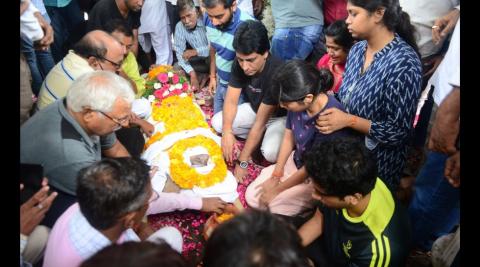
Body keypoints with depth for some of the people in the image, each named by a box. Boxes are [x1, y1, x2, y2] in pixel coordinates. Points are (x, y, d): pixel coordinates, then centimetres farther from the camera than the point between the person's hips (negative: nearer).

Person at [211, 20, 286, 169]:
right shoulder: (240, 64, -18)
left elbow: (260, 122, -33)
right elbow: (231, 101, -13)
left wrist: (242, 162, -29)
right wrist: (227, 131, -33)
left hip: (281, 116, -6)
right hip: (256, 108, 6)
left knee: (270, 152, -33)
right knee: (217, 123, -10)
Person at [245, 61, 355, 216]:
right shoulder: (298, 103, -18)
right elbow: (288, 137, 0)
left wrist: (277, 189, -13)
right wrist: (275, 176, -1)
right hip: (295, 162, 6)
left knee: (276, 207, -17)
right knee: (252, 196, 2)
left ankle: (315, 206, 6)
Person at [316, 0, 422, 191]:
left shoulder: (404, 64, -25)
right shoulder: (357, 49, -3)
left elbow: (399, 132, -22)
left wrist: (349, 121, -25)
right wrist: (325, 105, -9)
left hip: (377, 161, -6)